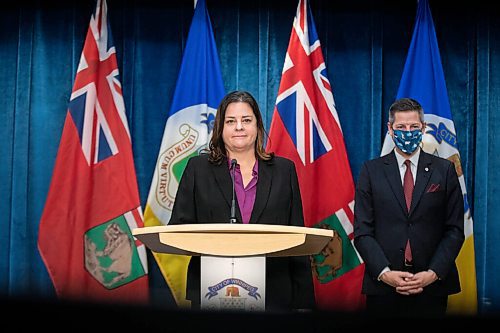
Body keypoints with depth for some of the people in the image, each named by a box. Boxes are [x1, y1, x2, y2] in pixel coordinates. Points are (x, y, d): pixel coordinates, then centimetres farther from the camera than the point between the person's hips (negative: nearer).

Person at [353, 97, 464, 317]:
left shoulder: (444, 170, 5)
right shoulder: (371, 171, 4)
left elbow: (454, 230, 3)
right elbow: (362, 231, 0)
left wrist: (433, 273, -9)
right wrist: (384, 273, -11)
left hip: (432, 286, 0)